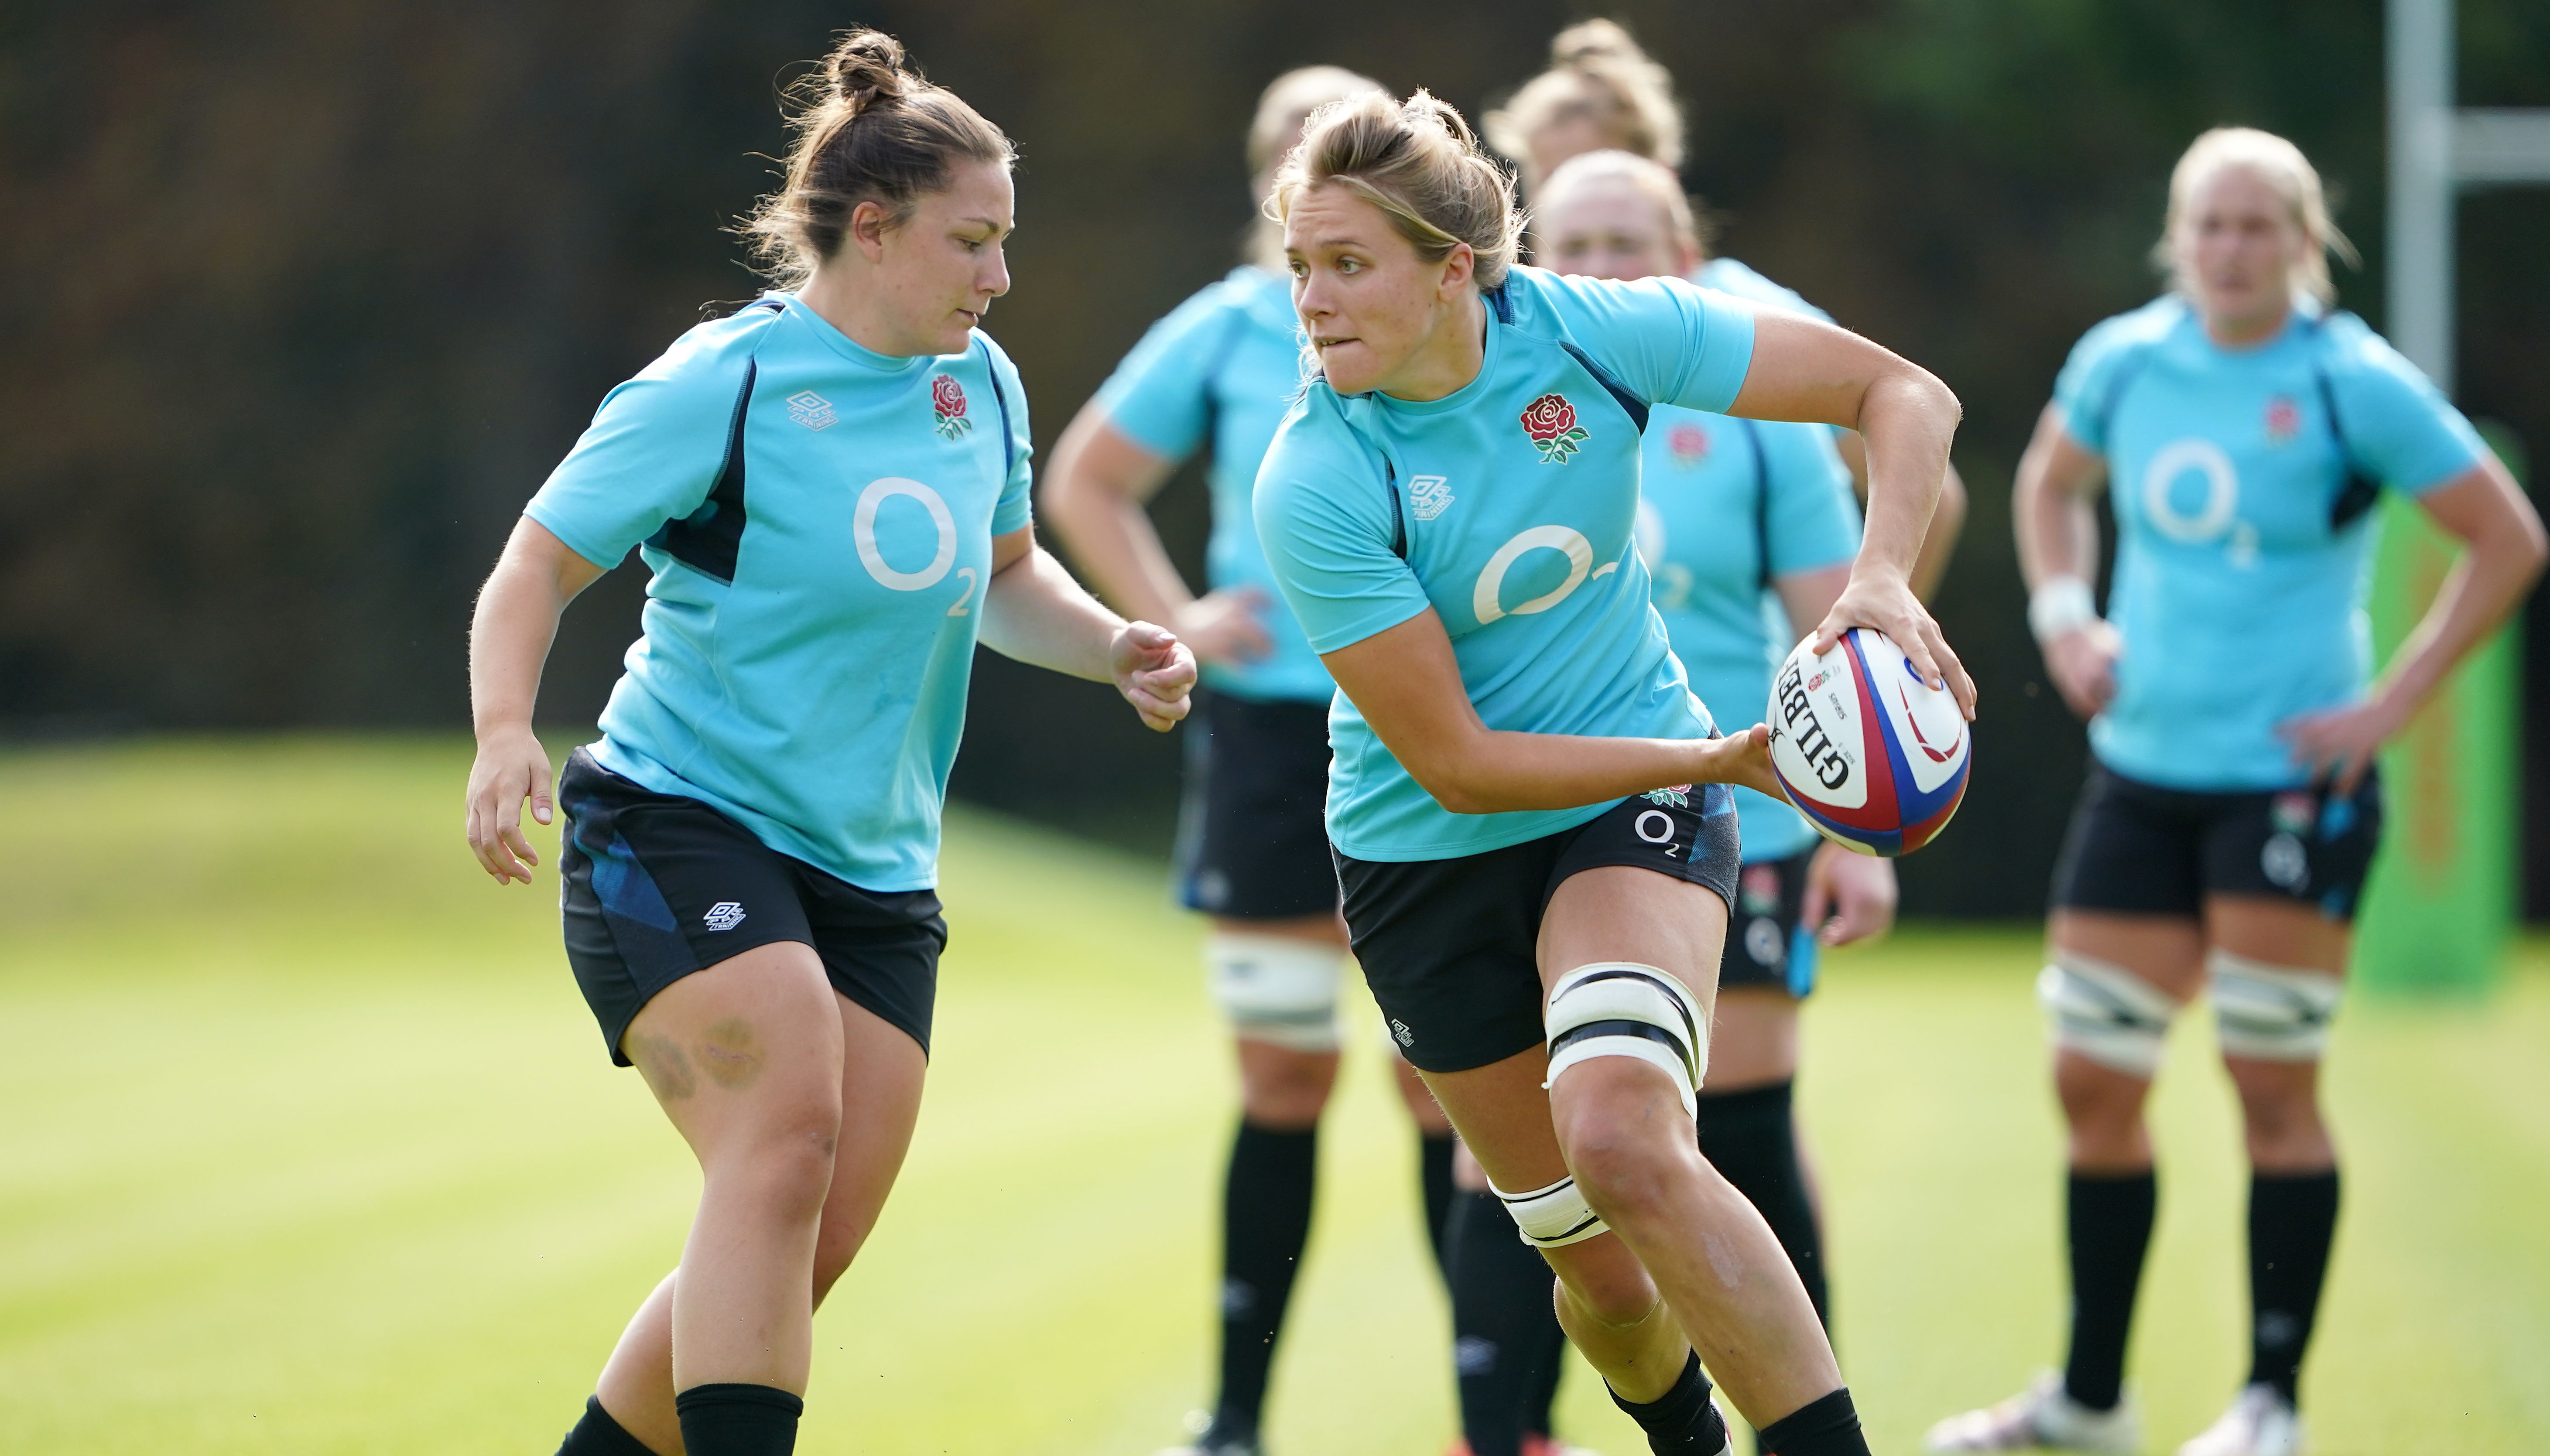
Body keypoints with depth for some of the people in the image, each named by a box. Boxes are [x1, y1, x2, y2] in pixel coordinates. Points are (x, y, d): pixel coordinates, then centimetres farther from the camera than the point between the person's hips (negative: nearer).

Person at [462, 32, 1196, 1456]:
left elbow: (1005, 576, 26)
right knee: (784, 1141, -27)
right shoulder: (718, 388, -11)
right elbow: (538, 569, -8)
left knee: (808, 1251, -1)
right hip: (677, 827, -7)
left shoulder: (983, 385, 9)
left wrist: (1114, 646, 6)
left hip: (873, 872, 7)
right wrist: (506, 731, -26)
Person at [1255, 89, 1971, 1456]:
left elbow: (1903, 393, -9)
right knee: (1600, 1266, 8)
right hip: (1429, 865, 0)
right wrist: (1725, 758, -24)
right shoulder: (1312, 486, -22)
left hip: (1637, 805, 0)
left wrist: (1881, 576, -27)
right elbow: (1455, 766, -20)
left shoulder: (1589, 329, -16)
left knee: (1622, 1142, -29)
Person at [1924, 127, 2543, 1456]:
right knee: (2093, 1081, 7)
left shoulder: (2351, 382, -10)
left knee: (2273, 1085, -4)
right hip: (2140, 767, 5)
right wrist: (2063, 618, 9)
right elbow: (2051, 480, 25)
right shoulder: (2126, 360, 4)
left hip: (2290, 781, -5)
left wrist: (2392, 702, -10)